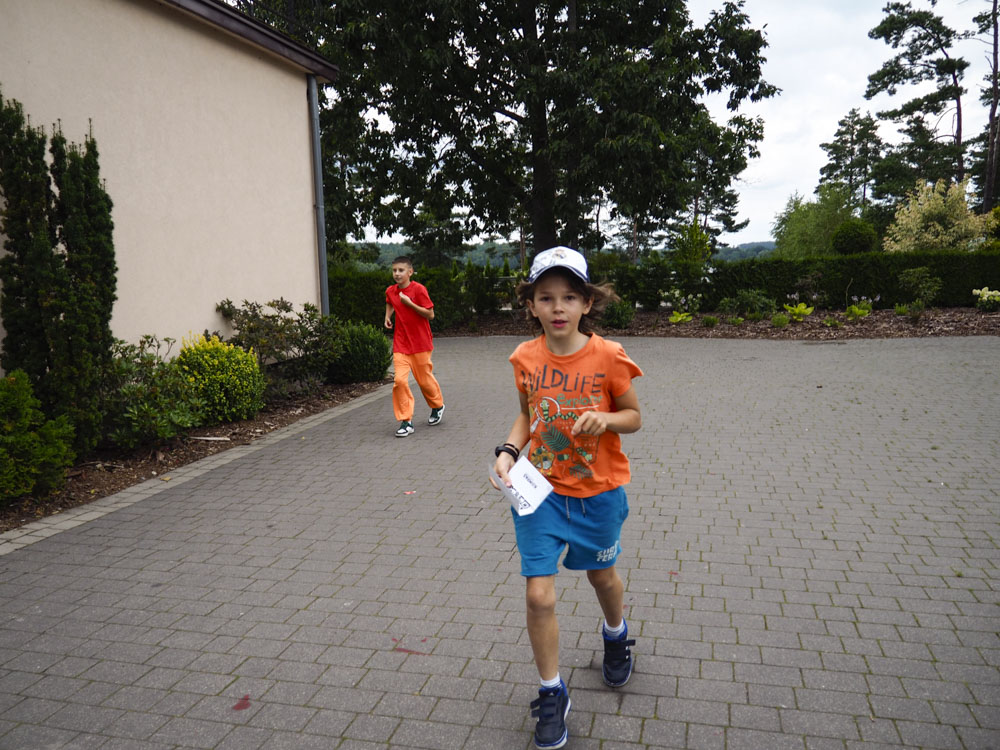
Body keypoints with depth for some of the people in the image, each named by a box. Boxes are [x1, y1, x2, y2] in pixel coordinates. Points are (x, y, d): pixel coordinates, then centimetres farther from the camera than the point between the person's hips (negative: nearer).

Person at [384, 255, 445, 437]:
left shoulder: (418, 289, -12)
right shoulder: (390, 291, 5)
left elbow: (430, 314, -14)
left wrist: (409, 303, -21)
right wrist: (388, 317, 12)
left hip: (420, 343, -4)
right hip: (400, 344, 4)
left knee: (424, 379, 9)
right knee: (399, 380, -10)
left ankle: (438, 406, 38)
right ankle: (406, 422, -4)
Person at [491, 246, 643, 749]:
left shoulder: (607, 357, -13)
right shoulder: (526, 358, -5)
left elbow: (634, 416, -3)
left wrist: (605, 418, -25)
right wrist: (508, 451, -8)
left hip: (598, 491, -1)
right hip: (541, 490, 1)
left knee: (602, 575, 21)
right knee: (539, 596, -4)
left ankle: (615, 634, 57)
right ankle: (552, 694, 20)